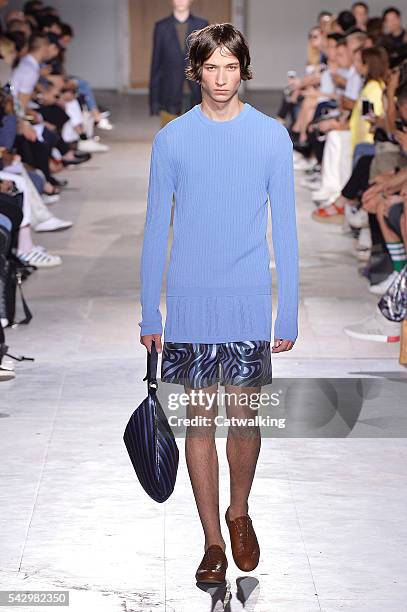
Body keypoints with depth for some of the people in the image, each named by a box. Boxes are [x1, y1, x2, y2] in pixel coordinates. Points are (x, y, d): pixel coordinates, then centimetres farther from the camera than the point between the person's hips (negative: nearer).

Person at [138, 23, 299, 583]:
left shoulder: (272, 136, -1)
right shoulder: (172, 138, 1)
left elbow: (285, 229, 1)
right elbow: (156, 229, 4)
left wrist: (289, 314, -1)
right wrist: (149, 313, 2)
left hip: (249, 304, 0)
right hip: (190, 303, 0)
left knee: (243, 415, 5)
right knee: (200, 419, 4)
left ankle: (239, 511, 32)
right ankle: (213, 540, 15)